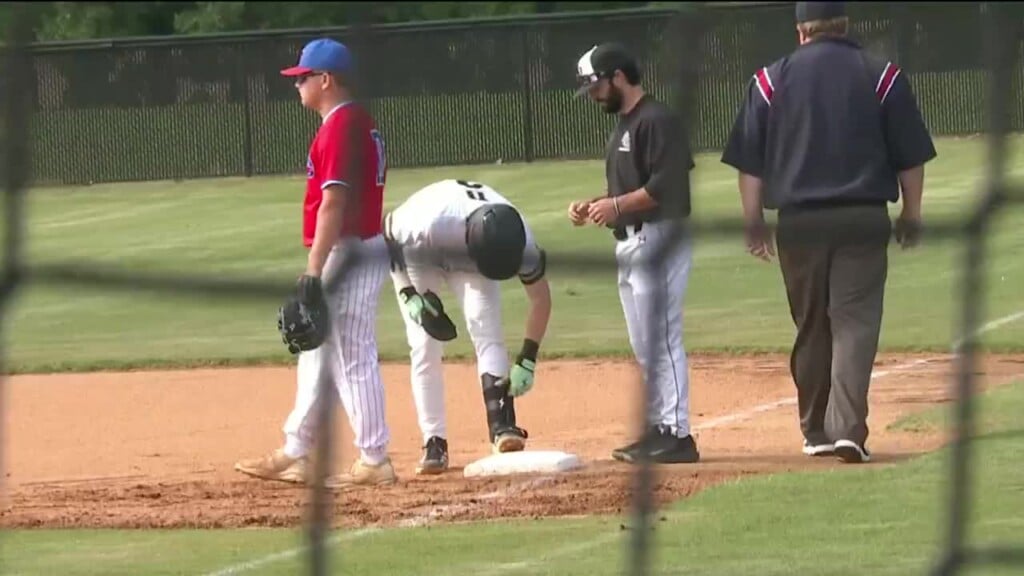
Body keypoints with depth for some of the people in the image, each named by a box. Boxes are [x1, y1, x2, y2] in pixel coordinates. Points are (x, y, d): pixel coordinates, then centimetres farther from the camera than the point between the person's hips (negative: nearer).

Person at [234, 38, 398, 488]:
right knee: (316, 354, 16)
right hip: (360, 250, 11)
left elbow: (334, 204, -22)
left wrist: (314, 272, -23)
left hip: (347, 251, -11)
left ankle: (374, 460, -3)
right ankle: (295, 455, 23)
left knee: (353, 358, -6)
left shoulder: (340, 127, -16)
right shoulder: (359, 124, 15)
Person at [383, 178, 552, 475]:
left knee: (487, 331, -18)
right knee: (424, 346, -10)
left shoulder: (519, 240, -33)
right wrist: (408, 293, -29)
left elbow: (540, 297, -18)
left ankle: (502, 427, -26)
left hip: (467, 258, 2)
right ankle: (434, 442, -5)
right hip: (415, 252, -2)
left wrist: (527, 360, -23)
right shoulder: (431, 224, -44)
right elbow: (389, 232, -23)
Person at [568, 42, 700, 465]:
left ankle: (677, 435, -11)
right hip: (629, 243, 11)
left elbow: (667, 186, -21)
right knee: (644, 345, 13)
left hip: (657, 237, -11)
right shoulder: (624, 126, 19)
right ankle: (657, 430, 18)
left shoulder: (657, 121, -13)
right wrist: (593, 206, 9)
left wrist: (617, 206, -20)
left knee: (660, 338, -11)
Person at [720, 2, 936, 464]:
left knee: (811, 327, 13)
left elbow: (749, 161, 4)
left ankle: (816, 431, 20)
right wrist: (911, 215, 14)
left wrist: (753, 222, 11)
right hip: (864, 218, -2)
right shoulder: (881, 76, 1)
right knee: (855, 322, -4)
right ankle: (848, 429, -19)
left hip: (799, 220, 2)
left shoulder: (772, 80, 4)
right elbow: (911, 156, 3)